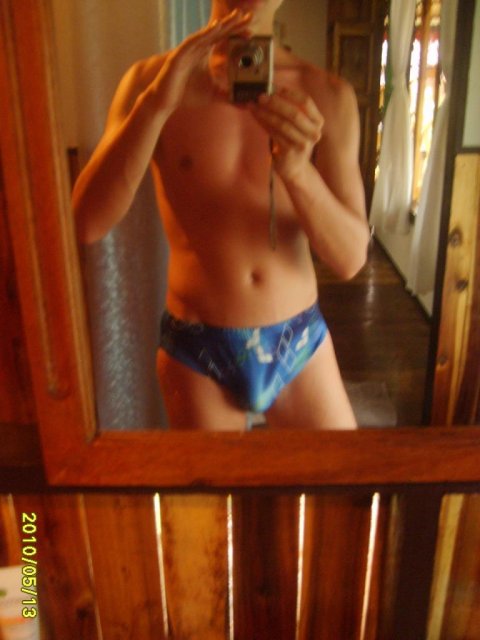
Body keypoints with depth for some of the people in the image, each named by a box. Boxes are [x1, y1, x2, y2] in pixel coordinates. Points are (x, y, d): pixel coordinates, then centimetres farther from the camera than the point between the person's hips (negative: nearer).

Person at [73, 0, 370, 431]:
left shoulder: (328, 95, -5)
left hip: (300, 342, 1)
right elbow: (88, 223, -16)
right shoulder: (152, 79, -6)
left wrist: (298, 170, -27)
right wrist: (156, 104, -28)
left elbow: (350, 258, -9)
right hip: (195, 349, -1)